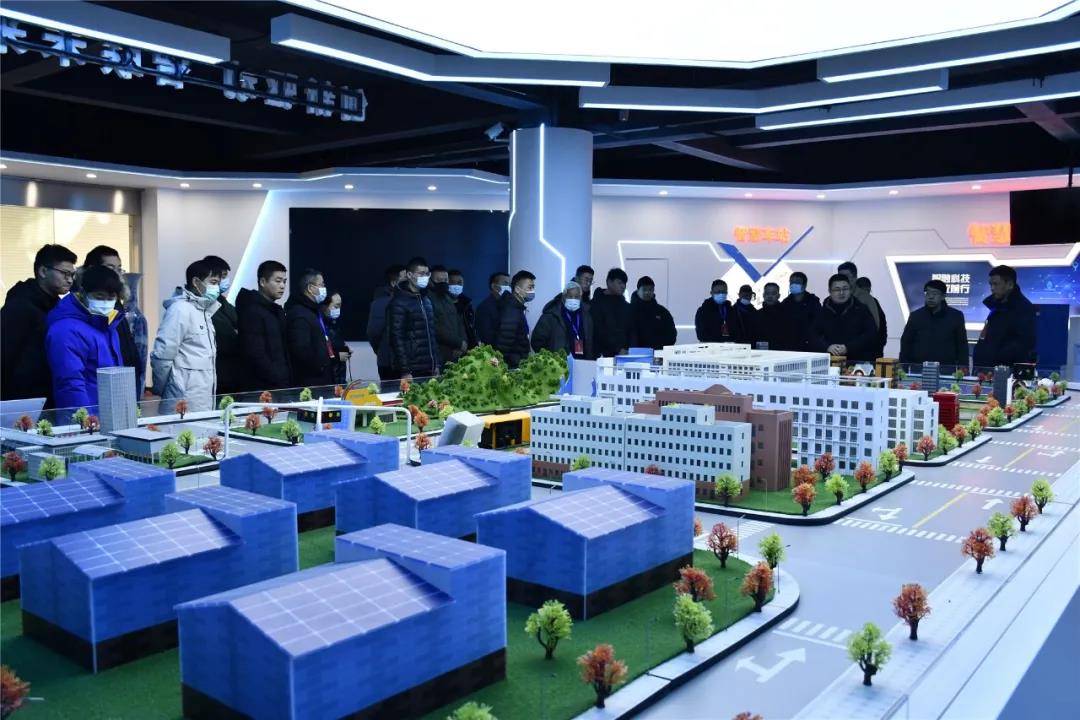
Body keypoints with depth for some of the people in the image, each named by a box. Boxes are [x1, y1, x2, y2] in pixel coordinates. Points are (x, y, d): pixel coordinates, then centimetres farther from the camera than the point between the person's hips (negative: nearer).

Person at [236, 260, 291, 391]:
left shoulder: (276, 310, 15)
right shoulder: (252, 311, -11)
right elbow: (256, 355, -18)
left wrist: (286, 378, 6)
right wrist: (280, 380, -15)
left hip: (281, 385, 8)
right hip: (262, 388, -8)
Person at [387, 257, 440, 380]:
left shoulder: (426, 300, 15)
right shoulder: (399, 302, -8)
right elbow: (396, 338, -13)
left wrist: (436, 364, 13)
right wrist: (405, 371, -18)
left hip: (429, 369, 7)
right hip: (412, 370, -7)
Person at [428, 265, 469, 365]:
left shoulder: (448, 299, 20)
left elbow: (459, 323, 18)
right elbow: (436, 329, -15)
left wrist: (463, 343, 0)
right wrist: (459, 343, -9)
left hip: (456, 354, 7)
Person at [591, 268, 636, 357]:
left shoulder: (626, 306, 17)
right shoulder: (597, 303, -1)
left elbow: (632, 331, 13)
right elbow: (599, 331, -9)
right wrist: (618, 350, -15)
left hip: (625, 355, 5)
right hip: (605, 355, -5)